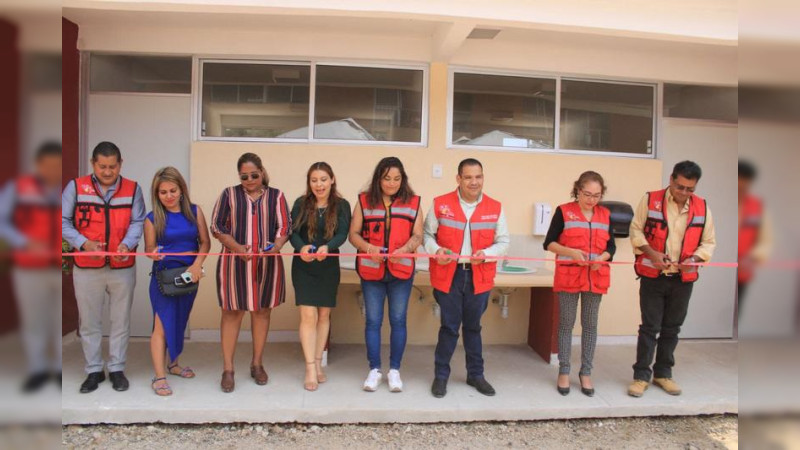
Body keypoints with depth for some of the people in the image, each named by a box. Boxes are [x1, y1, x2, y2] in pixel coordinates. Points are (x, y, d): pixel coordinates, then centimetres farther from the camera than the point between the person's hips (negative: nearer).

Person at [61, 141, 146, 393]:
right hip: (87, 268, 0)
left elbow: (138, 222, -2)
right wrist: (84, 243, -15)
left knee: (121, 321, 10)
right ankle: (94, 370, 26)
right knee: (89, 323, 11)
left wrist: (126, 244, -21)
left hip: (123, 267, 0)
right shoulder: (76, 187, -1)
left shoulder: (133, 189, 0)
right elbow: (63, 221, 1)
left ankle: (117, 369, 25)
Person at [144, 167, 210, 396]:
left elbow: (205, 242, -1)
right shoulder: (152, 218, -6)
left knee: (180, 321, 16)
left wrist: (197, 264, -15)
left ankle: (172, 363, 34)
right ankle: (159, 376, 4)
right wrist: (154, 254, -25)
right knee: (162, 324, -3)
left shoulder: (194, 211, -2)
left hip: (190, 274, 3)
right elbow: (149, 249, -1)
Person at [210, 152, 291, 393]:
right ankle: (228, 369, 11)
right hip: (235, 263, -1)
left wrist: (275, 247, -18)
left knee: (262, 312, 9)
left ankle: (257, 364, 23)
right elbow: (217, 226, 1)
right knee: (232, 313, 2)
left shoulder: (276, 196, 7)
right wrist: (237, 247, -14)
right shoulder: (229, 194, 5)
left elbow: (285, 227, 2)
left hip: (267, 263, 1)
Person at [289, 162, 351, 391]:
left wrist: (327, 247, -34)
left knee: (324, 314, 11)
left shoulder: (342, 205, -2)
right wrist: (301, 247, -30)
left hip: (329, 267, 1)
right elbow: (293, 232, -8)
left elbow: (342, 234, -13)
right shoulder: (301, 203, -1)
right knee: (308, 315, -6)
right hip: (303, 266, -1)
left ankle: (318, 364, 26)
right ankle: (310, 369, 2)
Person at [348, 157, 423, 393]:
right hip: (371, 270, 0)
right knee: (373, 320, 7)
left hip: (401, 270, 0)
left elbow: (417, 236, 0)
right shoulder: (364, 200, 4)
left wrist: (404, 249, -20)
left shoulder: (413, 202, 3)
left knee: (398, 320, 7)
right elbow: (353, 234, 2)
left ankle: (394, 370, 21)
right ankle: (374, 370, 20)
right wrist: (368, 247, -18)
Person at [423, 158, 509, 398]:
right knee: (449, 327, 5)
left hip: (479, 277, 2)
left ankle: (475, 374, 31)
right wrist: (436, 250, -16)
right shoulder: (440, 204, -3)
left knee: (473, 327, 15)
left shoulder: (495, 208, 1)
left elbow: (503, 242, 4)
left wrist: (486, 254, -15)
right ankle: (441, 375, 22)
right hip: (448, 275, -2)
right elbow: (427, 234, 4)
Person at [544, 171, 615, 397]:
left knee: (590, 325, 8)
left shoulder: (605, 214, 7)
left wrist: (602, 258, -11)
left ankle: (586, 373, 20)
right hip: (568, 276, -3)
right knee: (566, 324, 4)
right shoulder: (564, 211, -3)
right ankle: (564, 372, 15)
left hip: (596, 277, 3)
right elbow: (549, 243, -3)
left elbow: (611, 246, 10)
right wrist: (571, 252, -18)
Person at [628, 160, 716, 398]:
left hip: (683, 278, 3)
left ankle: (663, 372, 28)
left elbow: (708, 242, 7)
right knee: (650, 327, 1)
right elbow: (636, 230, -2)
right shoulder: (650, 200, -7)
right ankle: (641, 375, 12)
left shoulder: (702, 207, 0)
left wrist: (694, 258, -12)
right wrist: (652, 253, -16)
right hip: (652, 276, -3)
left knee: (672, 328, 14)